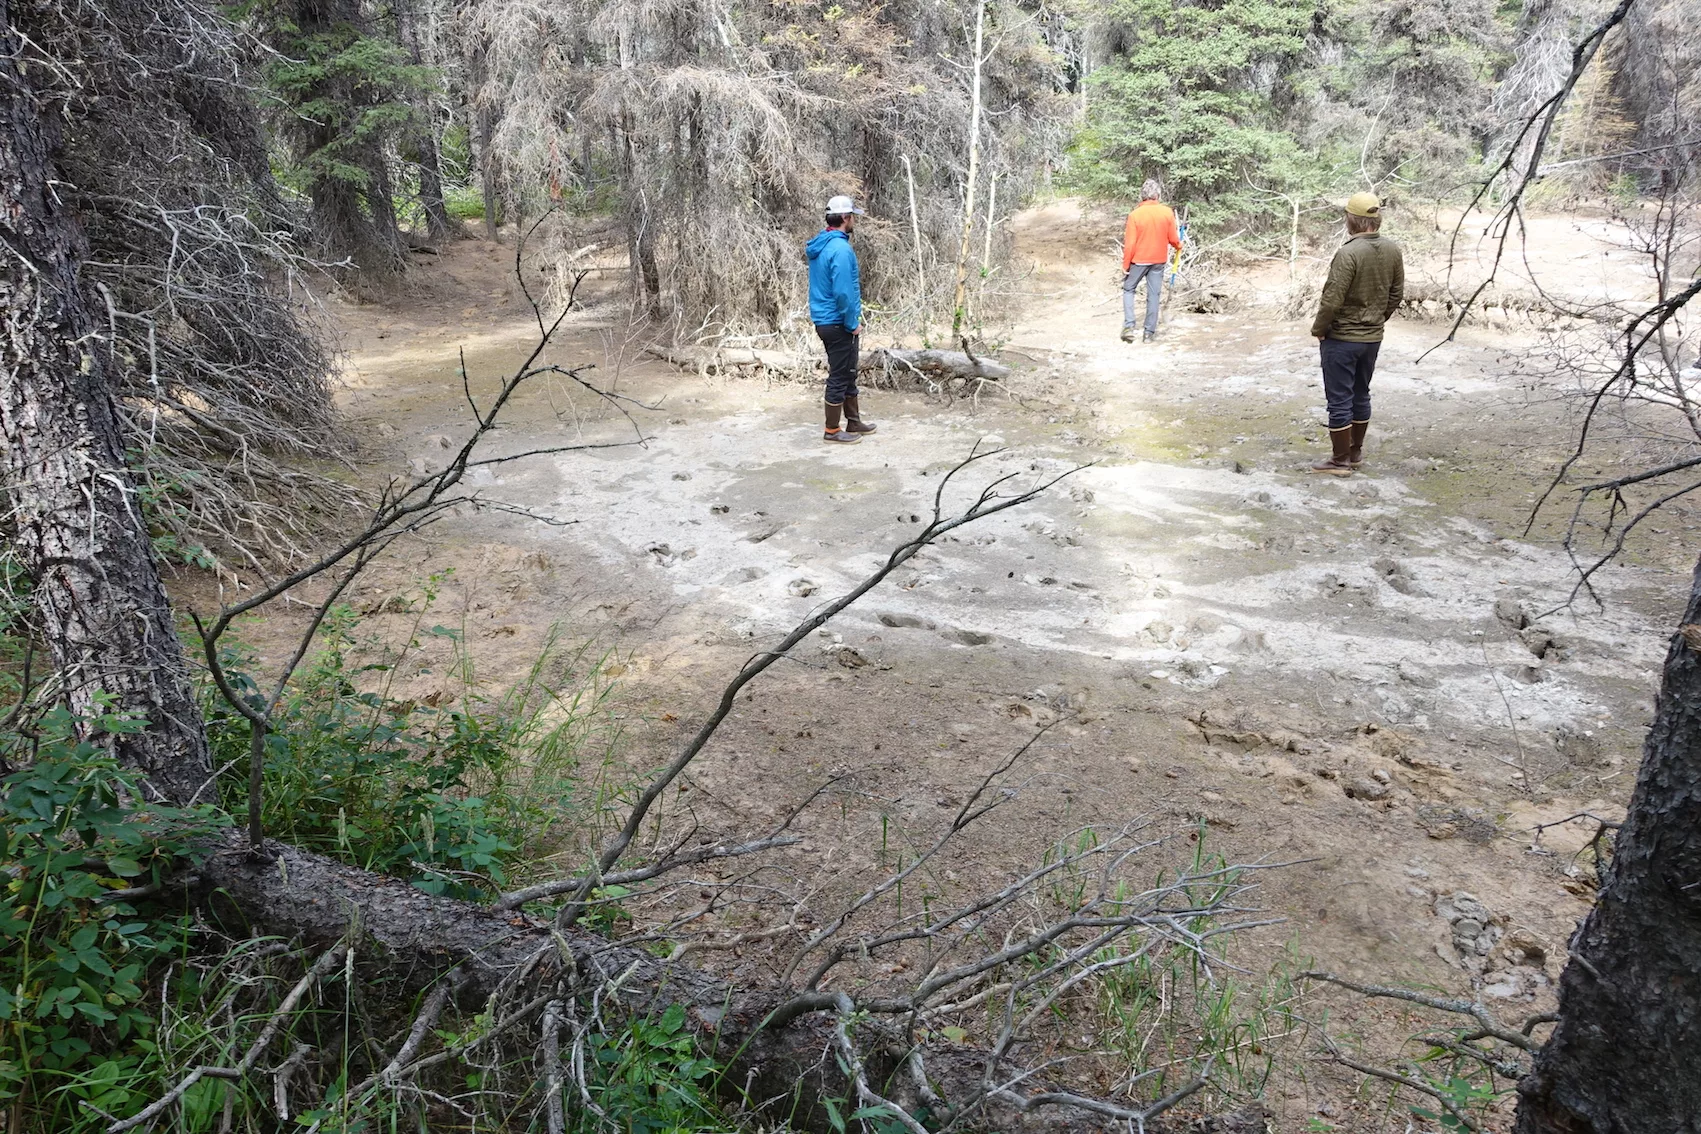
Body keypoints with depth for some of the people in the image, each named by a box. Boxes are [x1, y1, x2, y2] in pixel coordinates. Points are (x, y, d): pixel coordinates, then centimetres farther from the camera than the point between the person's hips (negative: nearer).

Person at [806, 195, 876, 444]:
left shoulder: (819, 244, 10)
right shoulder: (840, 248, -20)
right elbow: (843, 292, -25)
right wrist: (853, 323, -14)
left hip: (824, 320, 10)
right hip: (838, 323, -10)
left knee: (847, 373, 19)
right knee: (839, 376, 0)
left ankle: (854, 421, 29)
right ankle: (832, 430, 9)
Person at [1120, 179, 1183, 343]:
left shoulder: (1135, 214, -15)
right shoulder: (1167, 212, -7)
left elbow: (1130, 243, -13)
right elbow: (1173, 238, 1)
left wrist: (1125, 264, -3)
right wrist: (1179, 246, 23)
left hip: (1139, 260, -2)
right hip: (1159, 260, 2)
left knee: (1128, 289, 15)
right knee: (1154, 295, 8)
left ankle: (1129, 326, 1)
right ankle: (1149, 333, 10)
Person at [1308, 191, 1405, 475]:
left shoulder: (1348, 253, -23)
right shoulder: (1393, 250, 0)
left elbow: (1332, 299, -23)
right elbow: (1397, 294, 8)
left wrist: (1318, 329, -8)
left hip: (1341, 339, -7)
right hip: (1373, 338, 7)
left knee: (1339, 401, 2)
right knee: (1360, 395, 19)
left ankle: (1340, 460, 9)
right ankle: (1355, 452, 30)